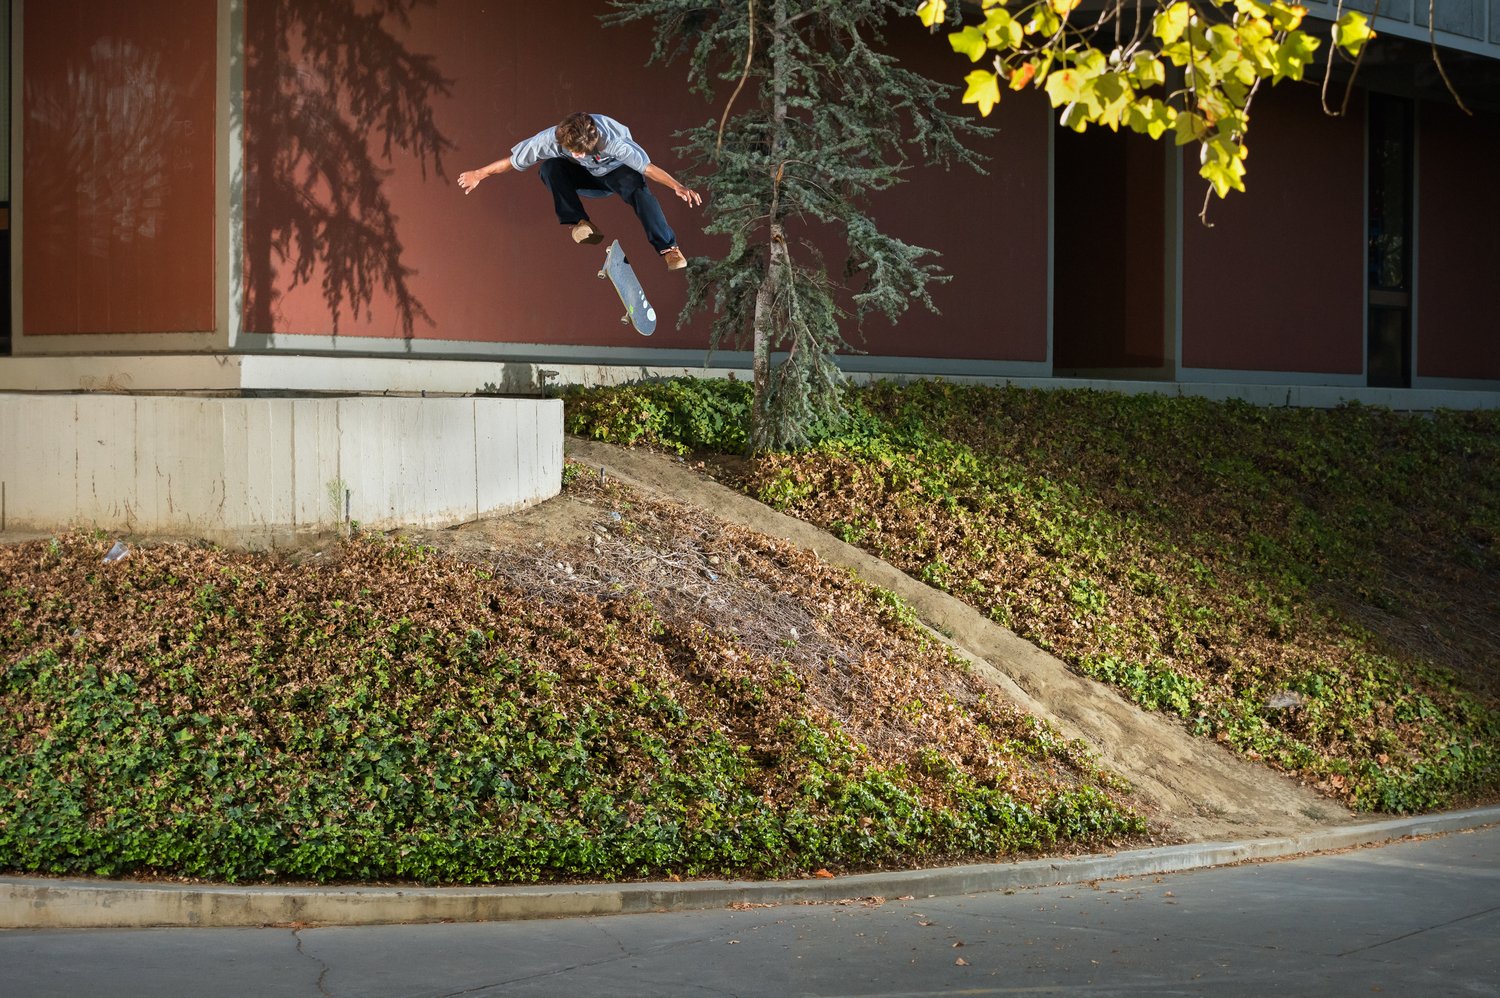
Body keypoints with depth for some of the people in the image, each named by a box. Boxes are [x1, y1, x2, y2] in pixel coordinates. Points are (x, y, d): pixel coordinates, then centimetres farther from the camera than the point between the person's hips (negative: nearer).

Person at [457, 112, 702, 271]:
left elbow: (647, 167, -37)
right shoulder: (553, 138, -32)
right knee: (550, 167, -29)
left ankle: (668, 248, -32)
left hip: (616, 172, -2)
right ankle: (578, 223, -28)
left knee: (638, 189, -36)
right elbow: (513, 161, -21)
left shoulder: (610, 140, -38)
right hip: (585, 177, 2)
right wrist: (479, 174, -14)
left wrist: (678, 187, -46)